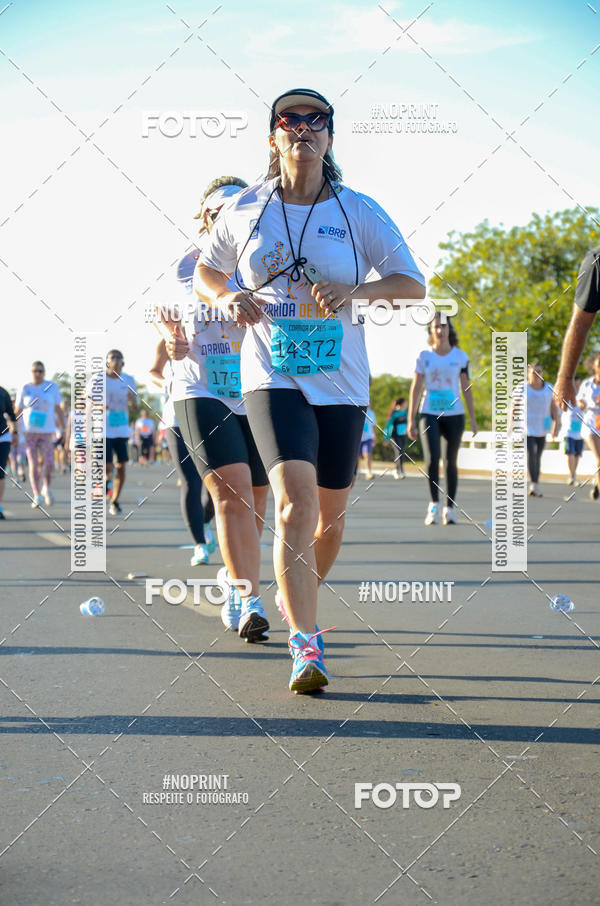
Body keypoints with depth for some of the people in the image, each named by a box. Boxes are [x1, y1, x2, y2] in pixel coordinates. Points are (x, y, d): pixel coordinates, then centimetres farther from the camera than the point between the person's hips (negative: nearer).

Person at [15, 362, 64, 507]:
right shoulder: (25, 388, 2)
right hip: (29, 431, 0)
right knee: (33, 464, -4)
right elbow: (18, 411, 6)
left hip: (47, 431, 0)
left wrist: (63, 430, 4)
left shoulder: (52, 386, 3)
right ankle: (36, 496, 3)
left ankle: (46, 488, 16)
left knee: (48, 464, -12)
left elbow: (58, 409, 7)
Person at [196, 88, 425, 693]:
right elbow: (207, 269, 19)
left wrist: (353, 290, -17)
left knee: (331, 513, 12)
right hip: (272, 377, -2)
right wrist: (228, 297, -4)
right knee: (295, 500, -22)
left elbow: (413, 285, 2)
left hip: (341, 383, 2)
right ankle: (305, 644, -23)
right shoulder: (245, 210, 4)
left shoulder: (359, 211, 1)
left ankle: (299, 595, 43)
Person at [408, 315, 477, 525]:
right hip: (429, 414, -1)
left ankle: (450, 508, 10)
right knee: (432, 459, -15)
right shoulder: (424, 356, 4)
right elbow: (415, 389, 5)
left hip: (454, 415, 1)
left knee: (450, 462, 3)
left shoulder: (460, 356, 5)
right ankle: (434, 504, -5)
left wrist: (473, 418, 4)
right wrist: (411, 420, 0)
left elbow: (466, 388, 9)